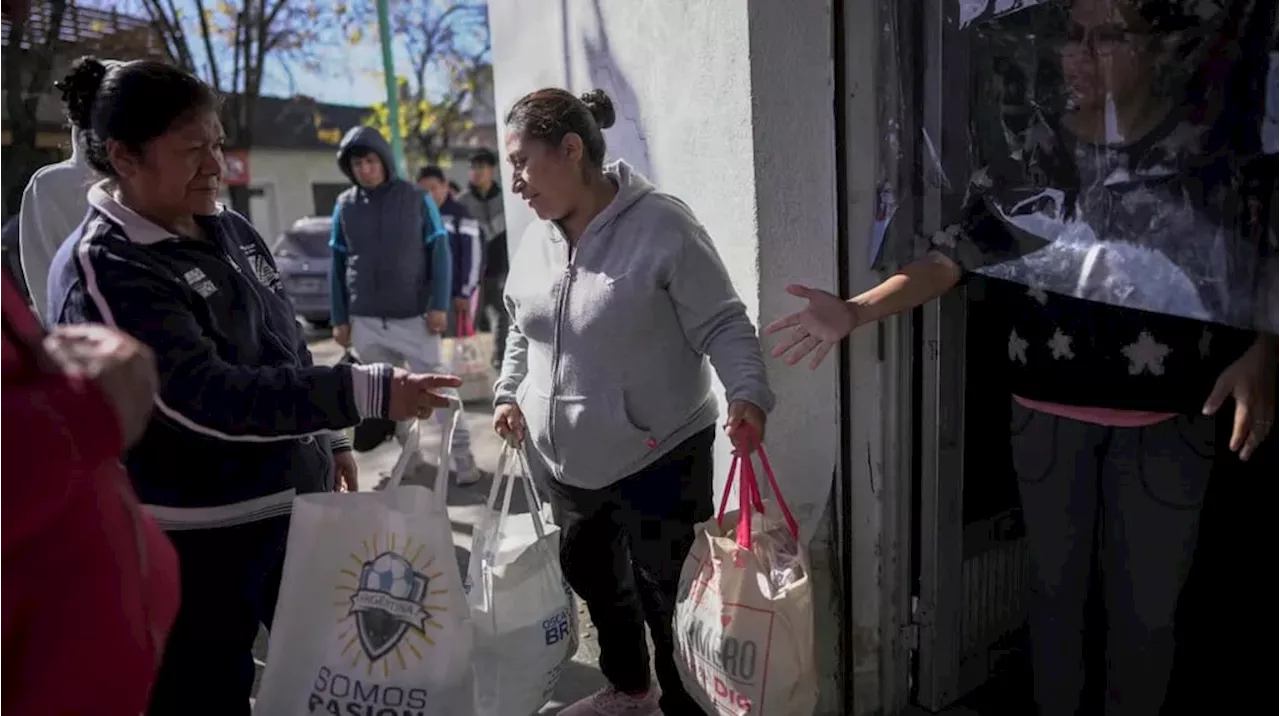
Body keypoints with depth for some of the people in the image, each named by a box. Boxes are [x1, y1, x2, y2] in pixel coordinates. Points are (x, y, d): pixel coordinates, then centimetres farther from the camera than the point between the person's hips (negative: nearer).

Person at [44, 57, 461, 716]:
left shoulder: (232, 230, 6)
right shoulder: (102, 268, -18)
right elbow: (207, 397, -28)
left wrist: (328, 442, 18)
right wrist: (367, 392, -33)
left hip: (297, 503, 8)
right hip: (194, 540, -7)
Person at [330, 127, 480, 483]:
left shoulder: (417, 198, -2)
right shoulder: (344, 206, 5)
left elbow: (440, 253, -1)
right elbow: (337, 264, 10)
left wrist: (439, 306, -8)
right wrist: (339, 319, 7)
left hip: (415, 317, -3)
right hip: (365, 322, 3)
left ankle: (462, 455, 6)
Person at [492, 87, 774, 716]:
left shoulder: (661, 225, -17)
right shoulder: (535, 239, 4)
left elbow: (722, 324, -16)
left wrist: (746, 392, -30)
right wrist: (510, 392, 10)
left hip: (656, 459, -7)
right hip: (567, 462, 8)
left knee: (666, 597, 3)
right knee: (593, 578, 23)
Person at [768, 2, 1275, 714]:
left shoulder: (1213, 146, -6)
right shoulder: (1033, 152, -2)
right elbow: (957, 253, -7)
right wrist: (855, 310, -20)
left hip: (1166, 423, -1)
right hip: (1048, 416, 2)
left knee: (1146, 606, 13)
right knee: (1056, 585, 18)